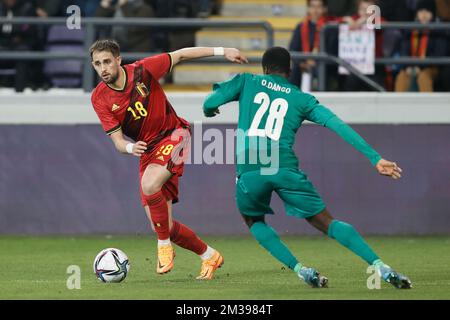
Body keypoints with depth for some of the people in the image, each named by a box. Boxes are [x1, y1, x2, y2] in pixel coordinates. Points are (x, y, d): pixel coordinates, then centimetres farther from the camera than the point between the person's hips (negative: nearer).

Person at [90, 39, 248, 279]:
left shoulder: (142, 71, -13)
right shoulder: (100, 98, -7)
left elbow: (180, 55, -1)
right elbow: (117, 141, -9)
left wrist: (222, 51, -3)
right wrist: (130, 147, -33)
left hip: (173, 136, -4)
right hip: (147, 150, 4)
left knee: (149, 184, -33)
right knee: (164, 226, -1)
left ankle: (164, 245, -13)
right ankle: (209, 256, 22)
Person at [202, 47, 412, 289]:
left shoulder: (246, 82, 18)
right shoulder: (302, 99, 18)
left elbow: (209, 104, 7)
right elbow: (338, 126, 7)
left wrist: (209, 110, 34)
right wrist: (375, 158, 4)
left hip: (248, 170, 0)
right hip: (285, 169, 0)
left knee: (254, 221, 27)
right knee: (326, 223, 7)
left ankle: (300, 269, 6)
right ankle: (380, 267, -8)